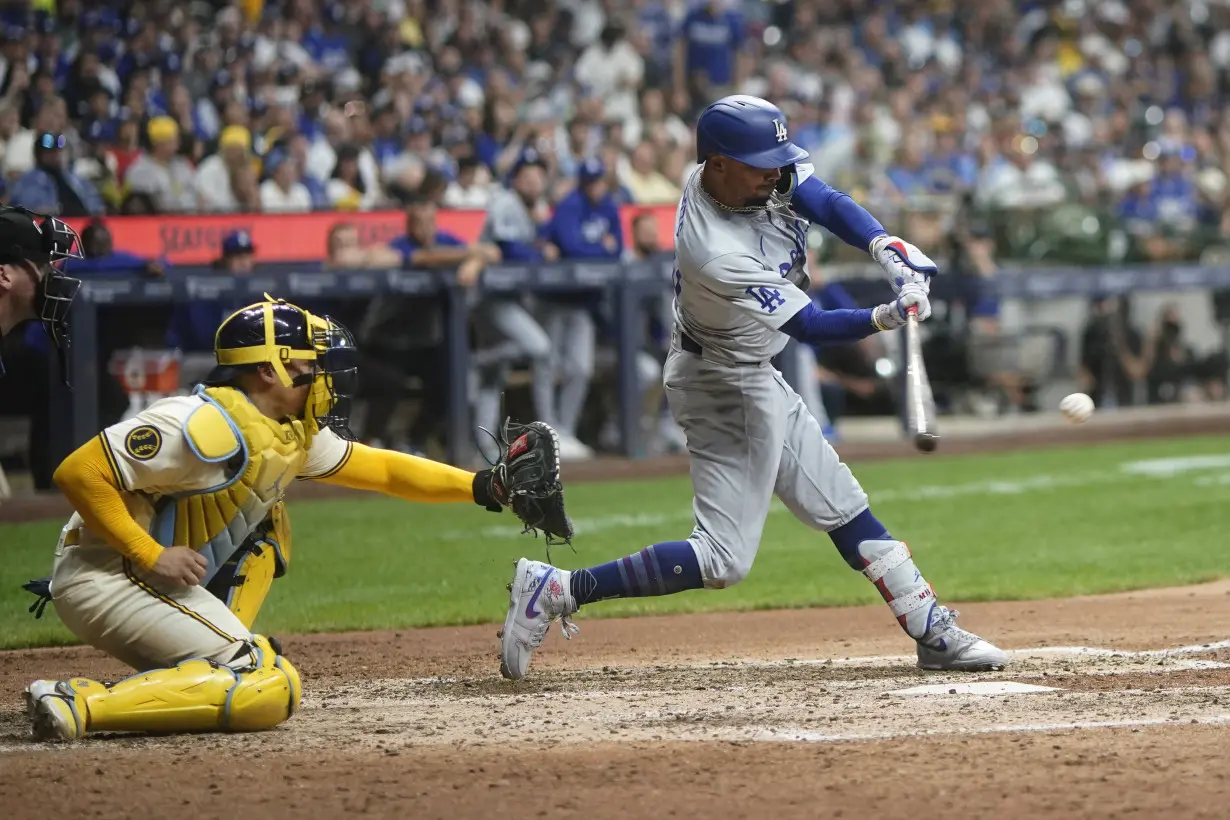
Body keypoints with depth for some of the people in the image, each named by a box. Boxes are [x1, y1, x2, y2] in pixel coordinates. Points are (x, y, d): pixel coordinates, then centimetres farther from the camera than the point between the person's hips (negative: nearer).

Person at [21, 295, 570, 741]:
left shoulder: (293, 434, 10)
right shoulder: (212, 427, -21)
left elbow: (380, 470, 19)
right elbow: (79, 473, -24)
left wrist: (484, 486, 11)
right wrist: (151, 557, -23)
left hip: (143, 578, 10)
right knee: (271, 692, -18)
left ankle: (209, 661, 10)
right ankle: (78, 705, -24)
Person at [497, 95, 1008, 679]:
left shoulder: (766, 171, -12)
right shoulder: (716, 255, -34)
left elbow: (829, 204, -14)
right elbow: (810, 327, -29)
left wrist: (887, 249, -31)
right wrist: (886, 318, -40)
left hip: (755, 379, 10)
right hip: (724, 387, -10)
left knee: (841, 506, 16)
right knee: (725, 557, -11)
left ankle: (933, 631, 25)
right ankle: (557, 591, -9)